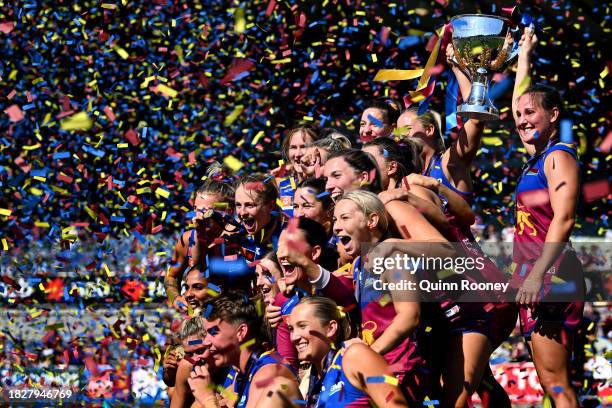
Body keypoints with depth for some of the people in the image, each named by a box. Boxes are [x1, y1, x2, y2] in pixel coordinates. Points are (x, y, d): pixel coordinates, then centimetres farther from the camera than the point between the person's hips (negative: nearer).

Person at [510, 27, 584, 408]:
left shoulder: (559, 156, -7)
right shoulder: (538, 156, 18)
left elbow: (563, 219, -18)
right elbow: (520, 102, 35)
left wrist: (538, 274, -26)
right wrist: (524, 56, 43)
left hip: (551, 274, -9)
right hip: (536, 275, 9)